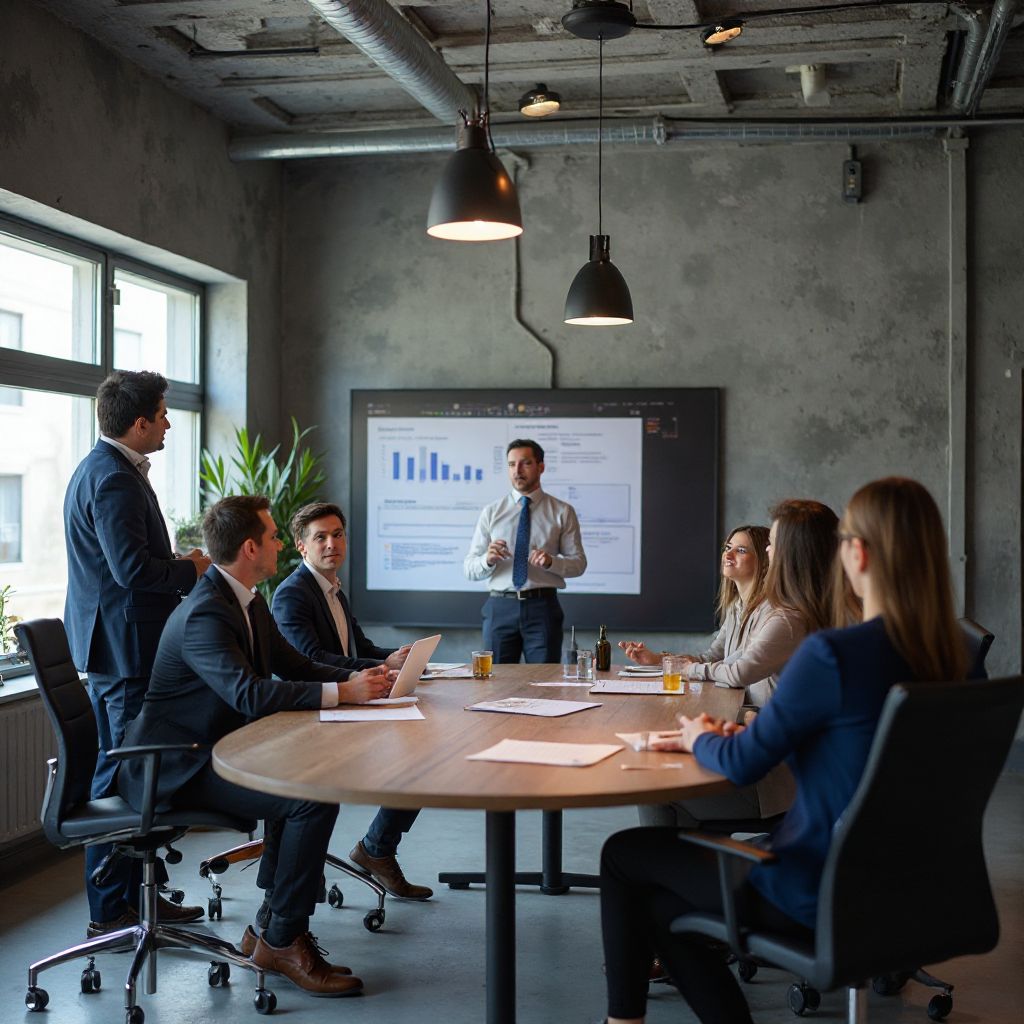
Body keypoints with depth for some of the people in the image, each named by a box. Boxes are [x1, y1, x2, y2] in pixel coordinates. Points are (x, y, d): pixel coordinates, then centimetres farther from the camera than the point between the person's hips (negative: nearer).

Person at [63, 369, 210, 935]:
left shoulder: (101, 469, 15)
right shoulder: (114, 480, -19)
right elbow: (135, 570, -26)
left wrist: (180, 563, 10)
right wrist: (192, 569, -10)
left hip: (115, 644, 11)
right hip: (124, 648, -11)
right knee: (123, 773, -4)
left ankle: (141, 891, 26)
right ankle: (112, 909, 5)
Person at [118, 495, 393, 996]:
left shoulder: (247, 600, 10)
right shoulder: (204, 615, -22)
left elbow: (294, 666, 15)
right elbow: (249, 693, -33)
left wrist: (361, 677, -2)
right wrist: (342, 692, -30)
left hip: (218, 749, 10)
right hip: (177, 767, -10)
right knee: (315, 799, -21)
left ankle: (272, 928, 8)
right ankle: (282, 941, -7)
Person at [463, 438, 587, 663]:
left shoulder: (562, 512, 6)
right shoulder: (491, 512, 7)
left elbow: (579, 563, 4)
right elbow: (469, 569, 4)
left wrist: (551, 561, -16)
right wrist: (487, 559, -18)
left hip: (543, 608, -1)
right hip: (500, 608, 1)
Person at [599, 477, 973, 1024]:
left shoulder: (833, 653, -26)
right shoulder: (944, 653, -2)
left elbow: (742, 764, -16)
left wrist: (700, 738, 5)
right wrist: (740, 735, 9)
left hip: (820, 894, -7)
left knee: (622, 854, 12)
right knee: (660, 903, 20)